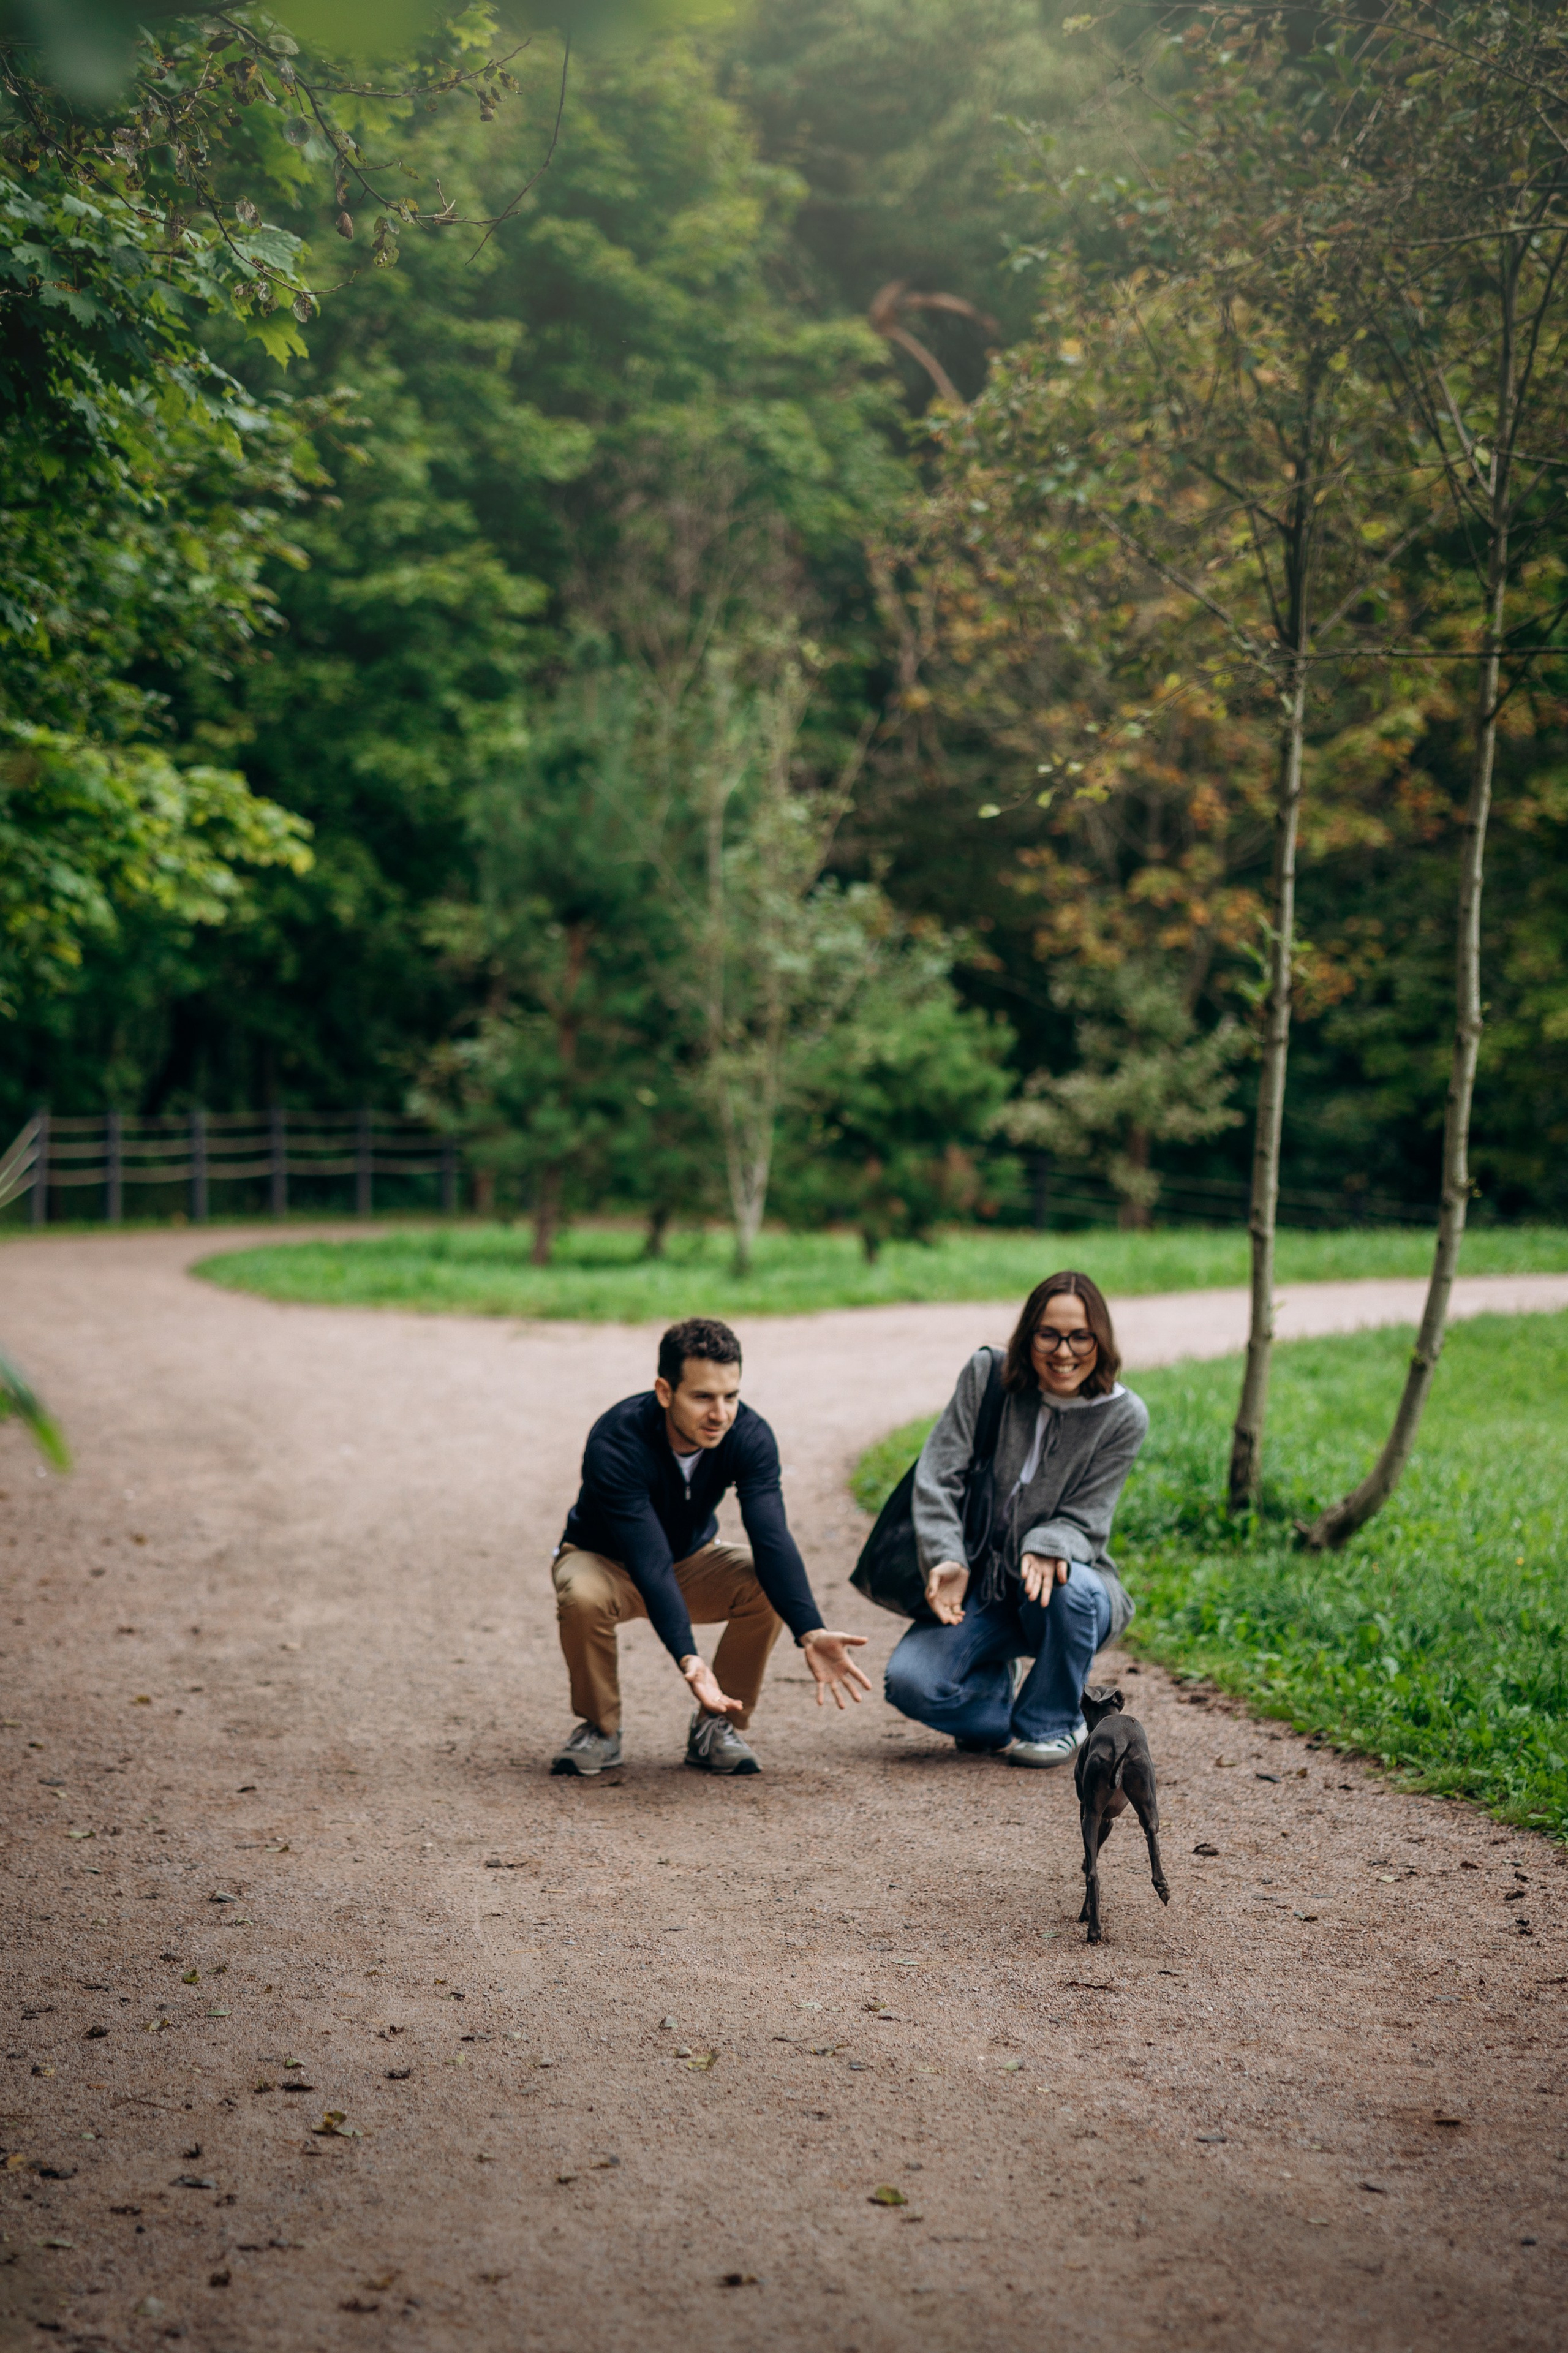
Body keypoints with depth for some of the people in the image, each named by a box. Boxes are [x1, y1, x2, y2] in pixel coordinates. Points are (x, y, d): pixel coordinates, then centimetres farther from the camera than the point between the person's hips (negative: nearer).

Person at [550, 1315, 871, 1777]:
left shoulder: (750, 1436, -24)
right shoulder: (615, 1444, -35)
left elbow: (772, 1540, -33)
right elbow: (650, 1564, -41)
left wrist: (811, 1633, -48)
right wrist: (688, 1659, -54)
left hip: (692, 1558, 3)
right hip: (606, 1561, -3)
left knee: (768, 1587, -27)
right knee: (583, 1597, -38)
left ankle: (717, 1726, -6)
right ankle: (600, 1729, -10)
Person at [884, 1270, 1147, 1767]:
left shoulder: (1124, 1416, -9)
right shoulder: (987, 1376, -6)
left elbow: (1084, 1520, -11)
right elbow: (939, 1475, -10)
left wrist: (1048, 1549, -35)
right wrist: (947, 1560, -26)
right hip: (982, 1591, 1)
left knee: (1068, 1587, -38)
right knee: (909, 1683, -25)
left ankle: (1050, 1723, -8)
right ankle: (1003, 1692, 12)